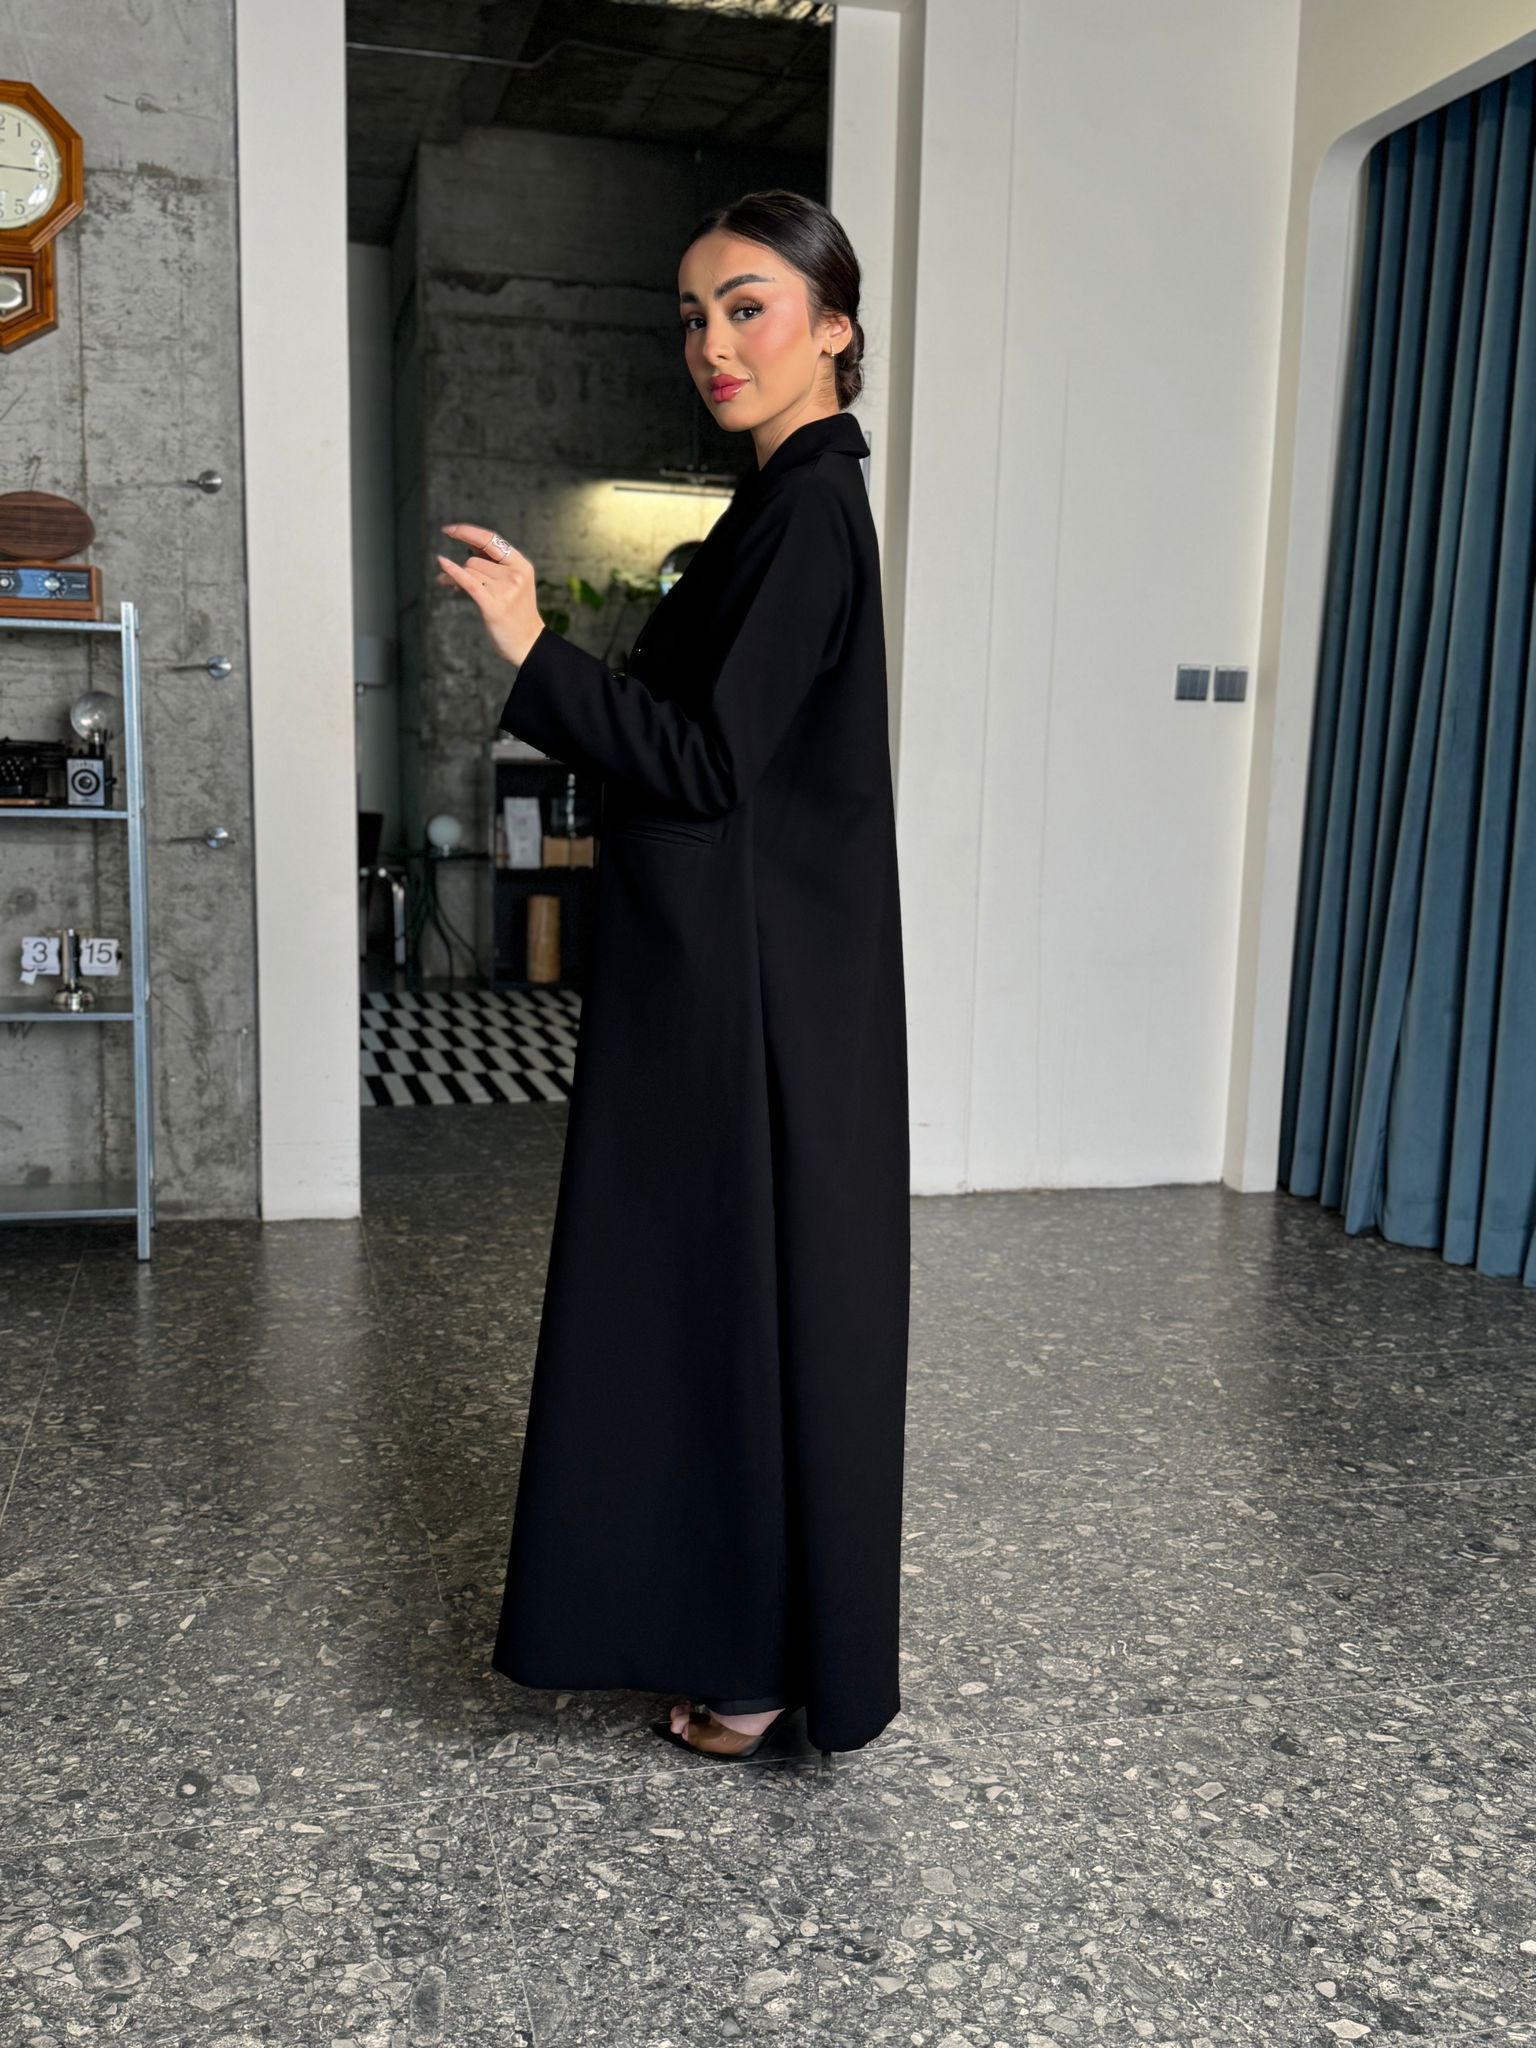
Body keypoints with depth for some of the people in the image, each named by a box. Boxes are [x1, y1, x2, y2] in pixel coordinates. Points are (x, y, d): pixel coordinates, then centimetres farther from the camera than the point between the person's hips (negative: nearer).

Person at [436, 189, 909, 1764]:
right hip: (726, 972, 10)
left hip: (761, 985, -10)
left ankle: (779, 1664, 16)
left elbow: (713, 761, -21)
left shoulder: (807, 511, -15)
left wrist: (535, 651, -24)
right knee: (713, 1287, 16)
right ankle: (718, 1615, 32)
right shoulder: (788, 497, 15)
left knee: (758, 1288, 0)